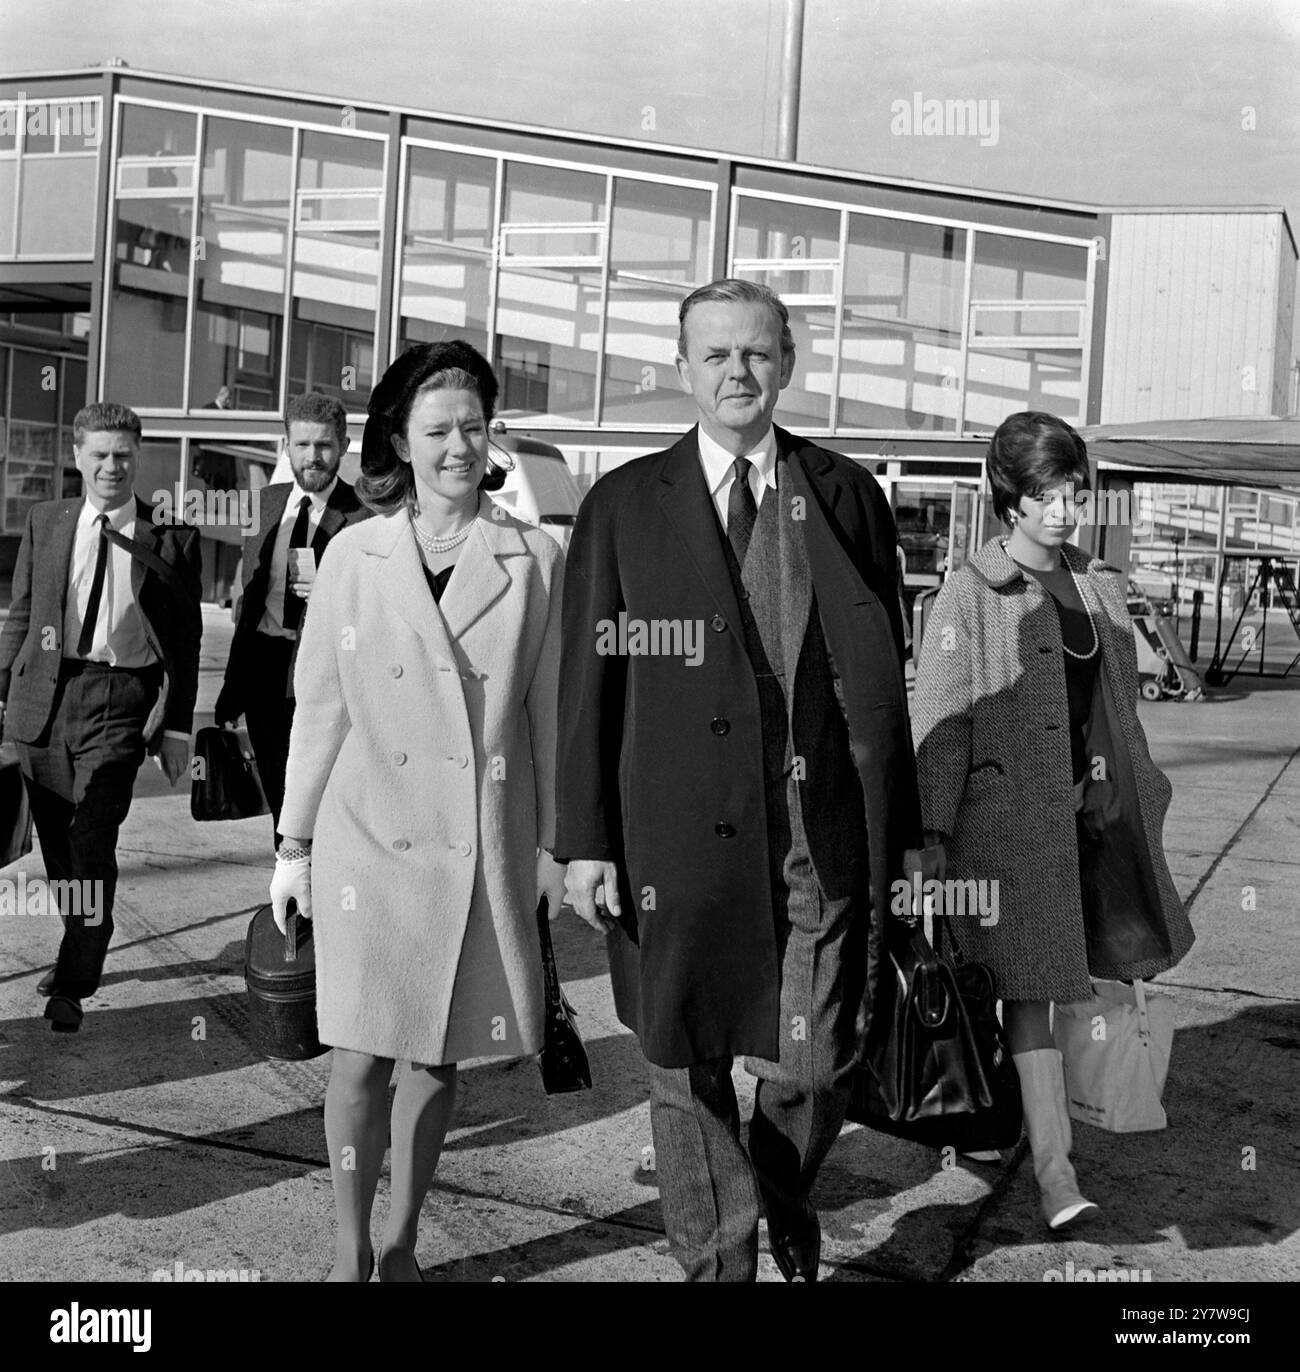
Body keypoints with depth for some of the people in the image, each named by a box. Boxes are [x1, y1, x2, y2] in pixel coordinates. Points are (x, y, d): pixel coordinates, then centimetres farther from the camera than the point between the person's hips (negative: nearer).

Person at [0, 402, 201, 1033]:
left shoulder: (172, 538, 2)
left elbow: (186, 638, 3)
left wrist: (178, 725, 1)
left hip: (121, 700, -3)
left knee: (93, 842, -10)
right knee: (56, 841, 12)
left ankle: (74, 985, 0)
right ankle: (79, 951, 33)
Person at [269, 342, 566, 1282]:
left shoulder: (535, 560, 1)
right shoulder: (354, 554, 3)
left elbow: (551, 714, 4)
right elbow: (320, 708, 6)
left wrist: (554, 846, 5)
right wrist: (295, 843, 6)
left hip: (485, 849, 0)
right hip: (370, 838, 0)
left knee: (438, 1056, 9)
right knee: (362, 1053, 0)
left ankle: (402, 1242, 27)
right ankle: (351, 1249, 18)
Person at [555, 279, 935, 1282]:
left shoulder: (847, 497, 8)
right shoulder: (624, 505, 4)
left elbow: (883, 673, 8)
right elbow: (588, 681, 2)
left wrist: (897, 829, 6)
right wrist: (585, 839, -3)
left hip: (823, 833, 1)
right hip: (680, 836, -1)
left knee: (815, 1064, 6)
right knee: (687, 1068, 8)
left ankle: (786, 1198, 39)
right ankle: (718, 1261, 29)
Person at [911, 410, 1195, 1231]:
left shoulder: (1101, 587, 11)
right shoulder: (972, 594, -7)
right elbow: (939, 720, -9)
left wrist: (1137, 796, 18)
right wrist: (933, 834, -13)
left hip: (1094, 805, 6)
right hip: (1008, 812, -6)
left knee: (1109, 967, 12)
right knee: (1032, 986, -5)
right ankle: (1054, 1169, -2)